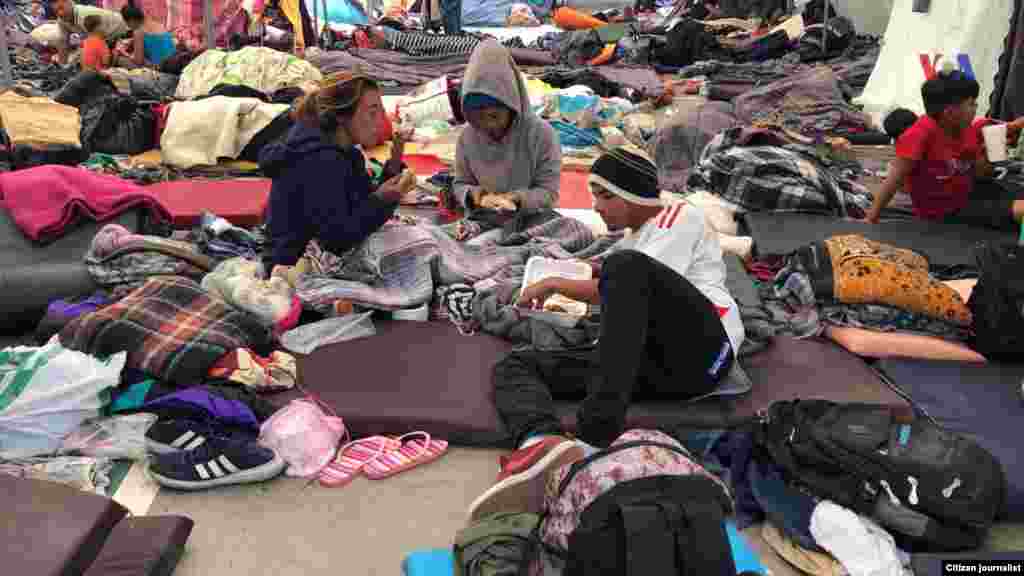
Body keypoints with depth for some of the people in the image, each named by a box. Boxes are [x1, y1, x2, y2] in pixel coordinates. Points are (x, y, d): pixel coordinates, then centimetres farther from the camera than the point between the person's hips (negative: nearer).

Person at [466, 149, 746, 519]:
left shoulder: (681, 215, 9)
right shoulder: (634, 241, 33)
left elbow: (631, 274, -6)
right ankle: (541, 442, -45)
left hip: (702, 350, -6)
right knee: (515, 365, -8)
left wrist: (556, 284, 0)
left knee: (626, 266, -31)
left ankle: (596, 439, -40)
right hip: (652, 362, 7)